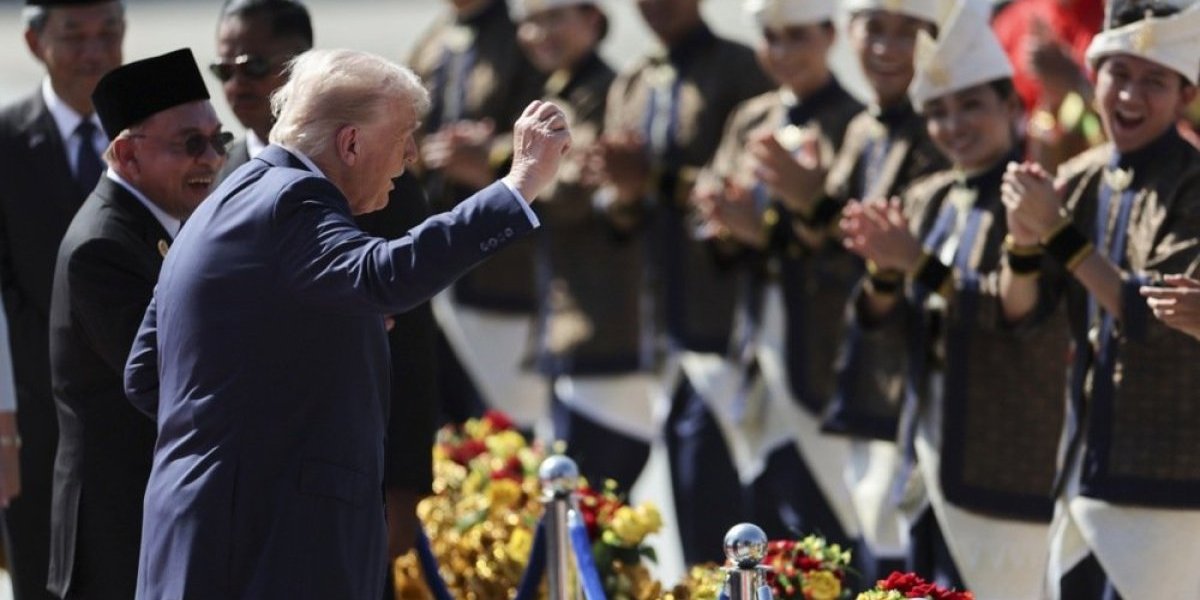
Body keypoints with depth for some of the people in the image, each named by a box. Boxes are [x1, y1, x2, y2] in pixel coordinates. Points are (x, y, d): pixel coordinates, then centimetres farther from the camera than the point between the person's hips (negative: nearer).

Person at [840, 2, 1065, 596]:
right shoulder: (927, 199, 12)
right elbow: (890, 336, 12)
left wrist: (921, 263, -20)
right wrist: (885, 274, -9)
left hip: (1006, 466, -7)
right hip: (932, 451, 7)